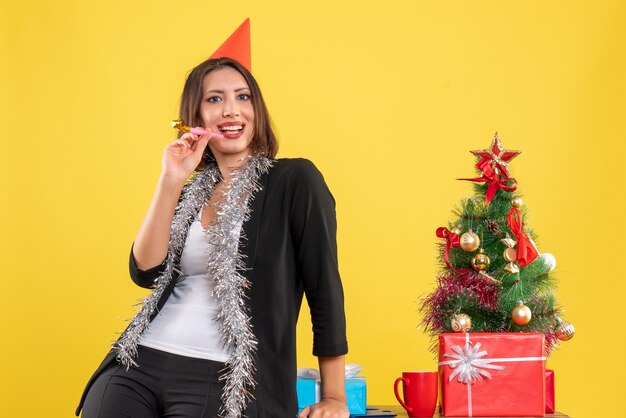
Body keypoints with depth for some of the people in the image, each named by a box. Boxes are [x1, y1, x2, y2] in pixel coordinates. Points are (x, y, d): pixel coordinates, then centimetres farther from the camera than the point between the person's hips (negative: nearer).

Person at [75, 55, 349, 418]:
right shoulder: (191, 193, 14)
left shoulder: (295, 180, -1)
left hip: (227, 381, -4)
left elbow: (324, 288, -4)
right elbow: (146, 272, 2)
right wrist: (171, 182, -6)